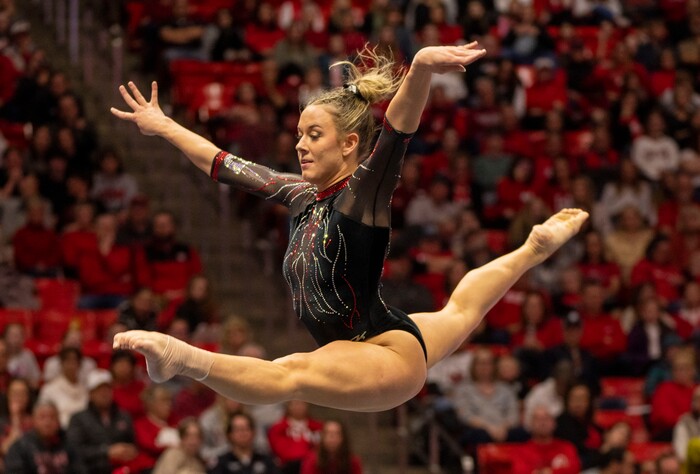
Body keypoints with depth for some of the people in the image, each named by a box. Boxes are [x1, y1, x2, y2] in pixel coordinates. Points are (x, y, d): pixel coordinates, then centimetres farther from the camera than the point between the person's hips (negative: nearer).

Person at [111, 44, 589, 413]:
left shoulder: (363, 195, -20)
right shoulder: (304, 196, 3)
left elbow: (396, 137, -39)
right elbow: (224, 164, 15)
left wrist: (421, 70, -58)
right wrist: (161, 126, 21)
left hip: (391, 355, -11)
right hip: (388, 341, 11)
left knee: (291, 373, -40)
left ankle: (184, 358, -63)